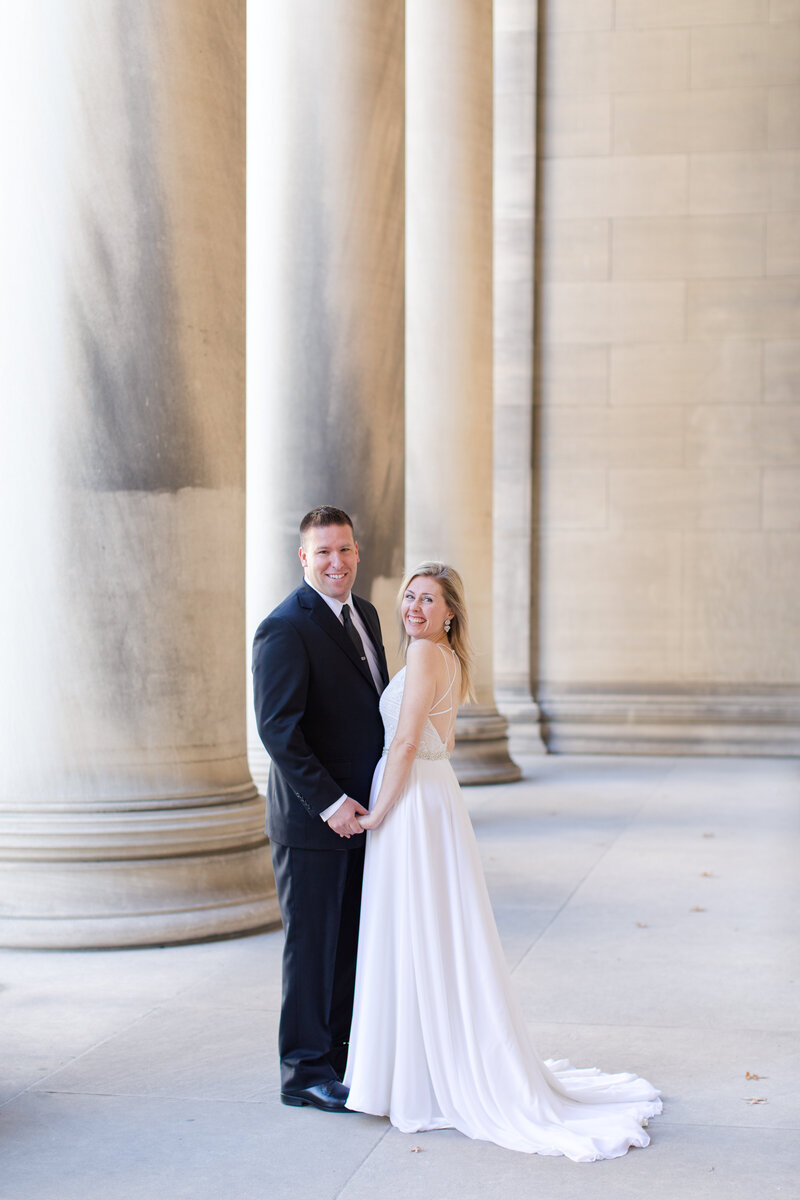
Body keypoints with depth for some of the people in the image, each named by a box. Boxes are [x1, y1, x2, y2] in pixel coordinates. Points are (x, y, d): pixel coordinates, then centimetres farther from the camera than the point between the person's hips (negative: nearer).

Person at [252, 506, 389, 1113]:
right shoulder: (285, 629, -16)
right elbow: (277, 728, -20)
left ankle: (338, 1051, 27)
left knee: (351, 940, 14)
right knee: (312, 943, 2)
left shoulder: (364, 614, 11)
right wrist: (329, 802, -22)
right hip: (311, 818, -8)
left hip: (360, 811, 8)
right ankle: (303, 1070, 13)